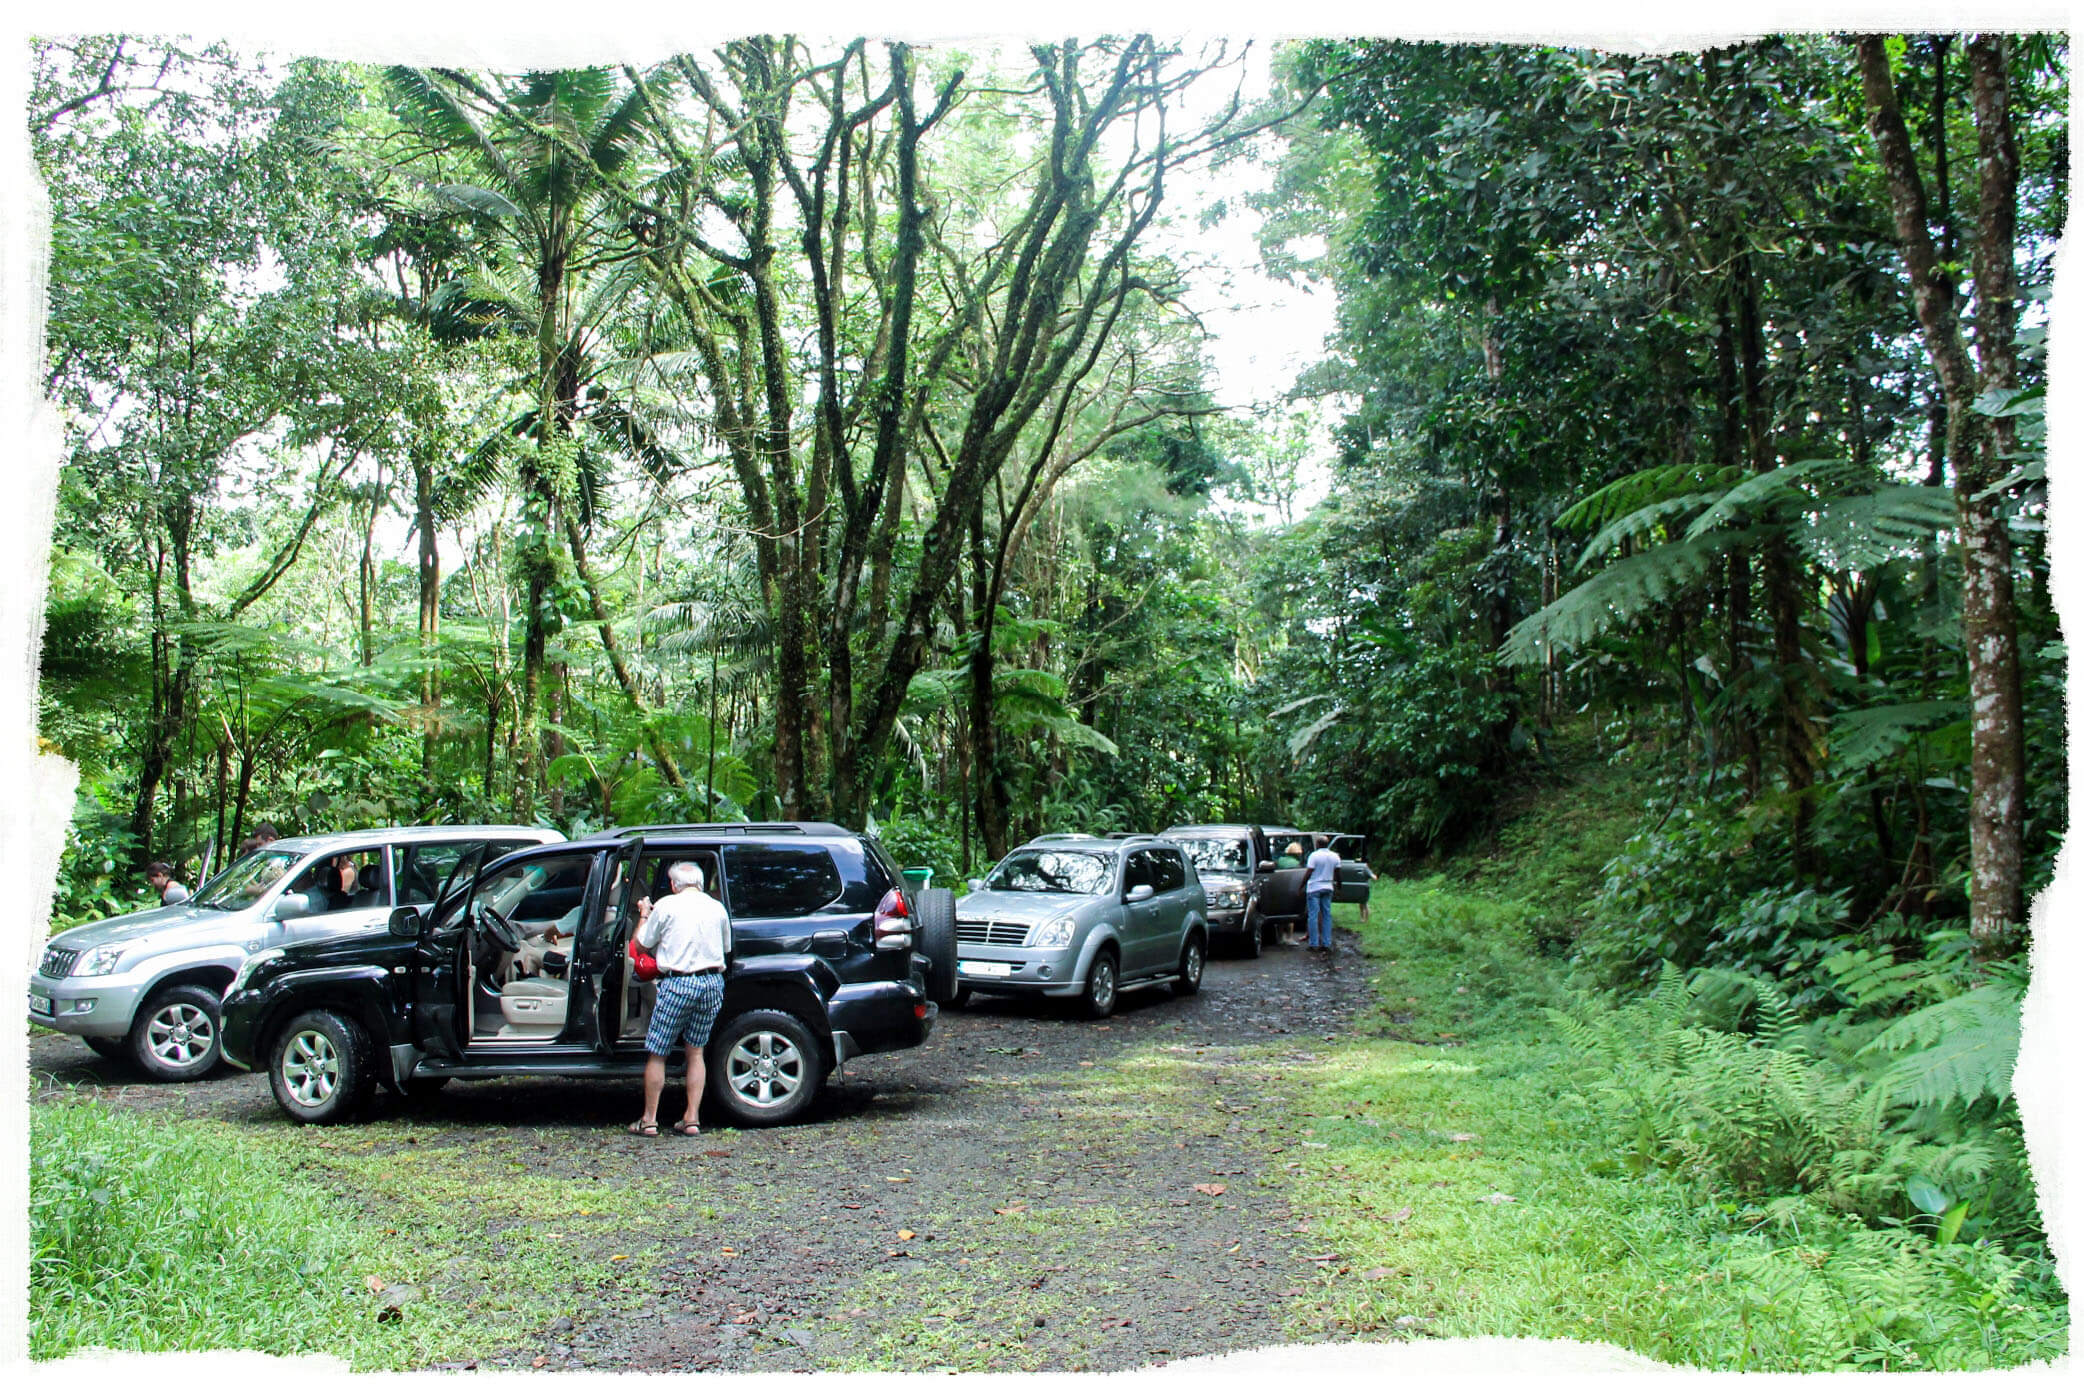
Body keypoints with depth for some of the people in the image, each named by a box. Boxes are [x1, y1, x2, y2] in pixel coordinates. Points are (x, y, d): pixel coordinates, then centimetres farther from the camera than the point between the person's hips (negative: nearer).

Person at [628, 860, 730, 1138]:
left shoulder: (667, 906, -4)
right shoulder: (717, 908, 9)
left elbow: (642, 943, 4)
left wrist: (644, 915, 23)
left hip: (678, 984, -5)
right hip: (713, 982, 5)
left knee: (656, 1054, 7)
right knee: (696, 1052, 14)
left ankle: (649, 1121, 10)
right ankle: (692, 1120, 12)